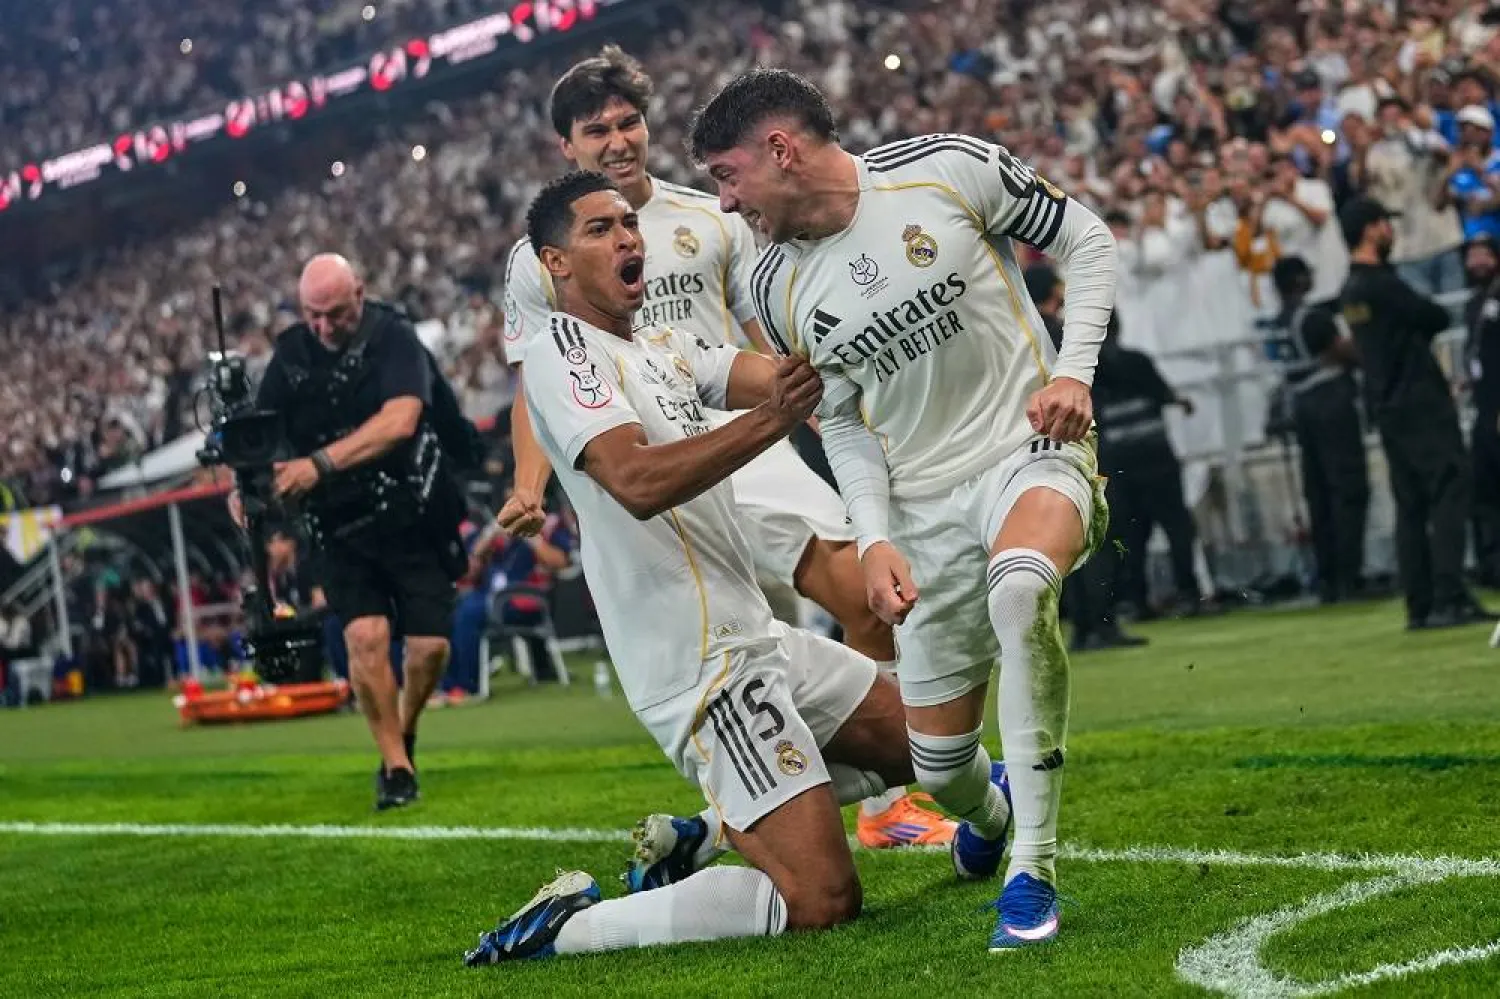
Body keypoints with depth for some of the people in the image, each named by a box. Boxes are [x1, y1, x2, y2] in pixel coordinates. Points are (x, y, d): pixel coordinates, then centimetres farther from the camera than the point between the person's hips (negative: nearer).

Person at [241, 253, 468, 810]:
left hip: (414, 518, -2)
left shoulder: (393, 338, -12)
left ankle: (405, 733, 26)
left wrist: (319, 463, -36)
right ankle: (395, 766, -3)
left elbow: (399, 420, -27)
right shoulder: (291, 356, 0)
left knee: (430, 645, -5)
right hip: (342, 528, 2)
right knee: (365, 637, -17)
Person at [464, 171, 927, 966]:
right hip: (705, 669, -10)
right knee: (823, 901, -16)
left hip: (757, 637, 10)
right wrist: (770, 421, -38)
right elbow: (639, 482, -29)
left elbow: (779, 374, 1)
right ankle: (564, 926, -8)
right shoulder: (563, 357, -12)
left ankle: (702, 840, 21)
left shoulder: (664, 348, 17)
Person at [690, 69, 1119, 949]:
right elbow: (843, 422, 11)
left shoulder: (949, 170, -11)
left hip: (1033, 450, -4)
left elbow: (1087, 242, -1)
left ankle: (1034, 871, -29)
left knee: (1018, 587, -39)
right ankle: (987, 812, 46)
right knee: (940, 764, 5)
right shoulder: (780, 290, 1)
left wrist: (1074, 372, -13)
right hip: (924, 505, 4)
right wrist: (876, 538, -4)